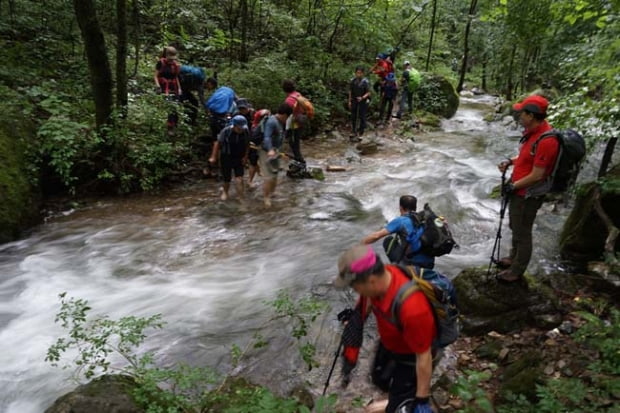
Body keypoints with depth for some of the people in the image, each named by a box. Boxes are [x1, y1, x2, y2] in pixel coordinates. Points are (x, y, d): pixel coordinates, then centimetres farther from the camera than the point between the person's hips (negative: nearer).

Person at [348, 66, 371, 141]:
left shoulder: (365, 82, -13)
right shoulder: (352, 81, -1)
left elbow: (368, 93, -10)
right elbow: (350, 91, 8)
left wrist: (362, 97, -26)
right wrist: (349, 101, 7)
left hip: (363, 101, -4)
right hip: (354, 101, 4)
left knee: (362, 116, 3)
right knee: (353, 116, 9)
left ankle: (361, 131, 17)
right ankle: (353, 131, 21)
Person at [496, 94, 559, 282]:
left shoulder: (546, 140, -29)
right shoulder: (533, 130, 1)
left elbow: (537, 175, -26)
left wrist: (513, 186, -15)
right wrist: (510, 161, 2)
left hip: (527, 195, -10)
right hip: (519, 190, 10)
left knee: (522, 233, 7)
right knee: (515, 227, 25)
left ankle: (517, 271, 24)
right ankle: (514, 258, 45)